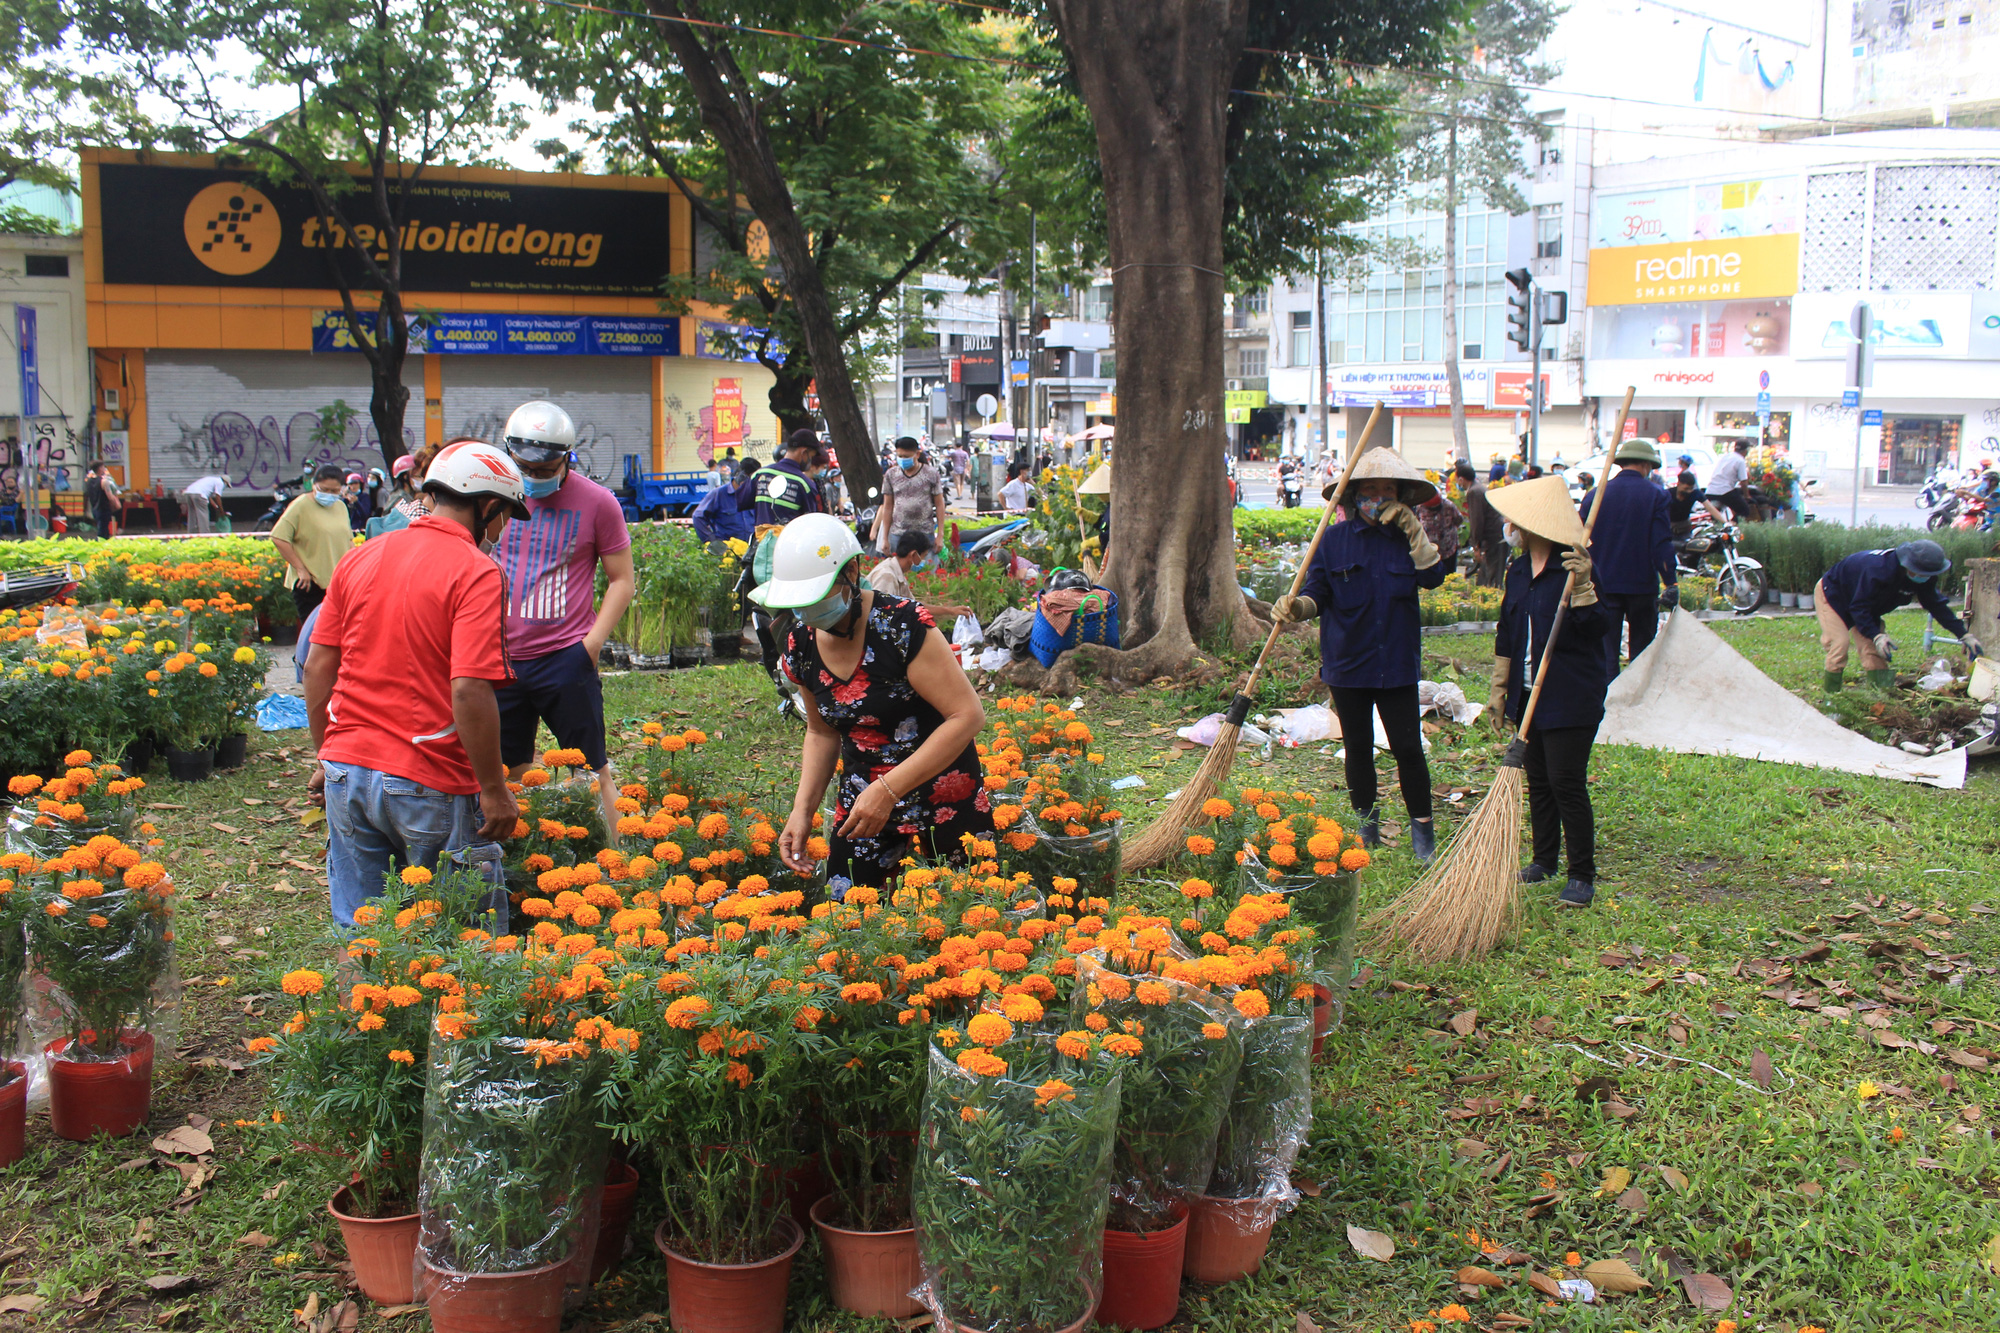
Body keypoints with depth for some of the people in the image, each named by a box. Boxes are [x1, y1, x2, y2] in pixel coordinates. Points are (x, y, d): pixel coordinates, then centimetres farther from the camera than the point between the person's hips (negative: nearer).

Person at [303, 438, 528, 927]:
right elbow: (469, 690, -21)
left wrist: (327, 757, 20)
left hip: (346, 774, 6)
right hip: (428, 784, -6)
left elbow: (317, 667, 10)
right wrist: (495, 791, -14)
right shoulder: (476, 574, -13)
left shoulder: (359, 559, 8)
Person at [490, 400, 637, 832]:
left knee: (592, 772, 1)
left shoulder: (595, 501, -5)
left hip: (565, 656, -4)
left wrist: (592, 642, -10)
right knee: (507, 772, 12)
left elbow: (621, 579, 0)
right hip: (501, 656, 4)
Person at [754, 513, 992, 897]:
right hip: (862, 801, 5)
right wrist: (803, 810, 0)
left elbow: (968, 715, -23)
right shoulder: (801, 645, -2)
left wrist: (888, 789, -26)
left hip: (943, 799, -5)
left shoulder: (902, 625, -22)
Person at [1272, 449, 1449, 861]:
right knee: (1358, 749, 12)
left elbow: (1433, 577, -13)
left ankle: (1423, 831, 10)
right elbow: (1318, 592, -3)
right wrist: (1297, 606, -24)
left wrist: (1414, 531, -16)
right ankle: (1366, 829, 27)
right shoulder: (1335, 538, -1)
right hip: (1347, 662, 1)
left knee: (1408, 748, -3)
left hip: (1396, 662, -1)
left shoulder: (1407, 537, 1)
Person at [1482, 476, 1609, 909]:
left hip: (1571, 696, -7)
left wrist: (1582, 586, -30)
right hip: (1529, 694, 7)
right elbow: (1507, 633, 17)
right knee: (1538, 780, 14)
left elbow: (1597, 629, -17)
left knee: (1566, 781, -8)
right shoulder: (1518, 571, 11)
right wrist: (1499, 688, 18)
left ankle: (1582, 874, 2)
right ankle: (1545, 860, 27)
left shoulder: (1575, 566, -12)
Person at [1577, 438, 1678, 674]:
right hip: (1642, 584, -1)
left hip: (1603, 584, 2)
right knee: (1642, 646, 11)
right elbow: (1662, 544, -11)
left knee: (1606, 648, 3)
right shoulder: (1655, 495, -5)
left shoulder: (1594, 495, 2)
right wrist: (1671, 584, -11)